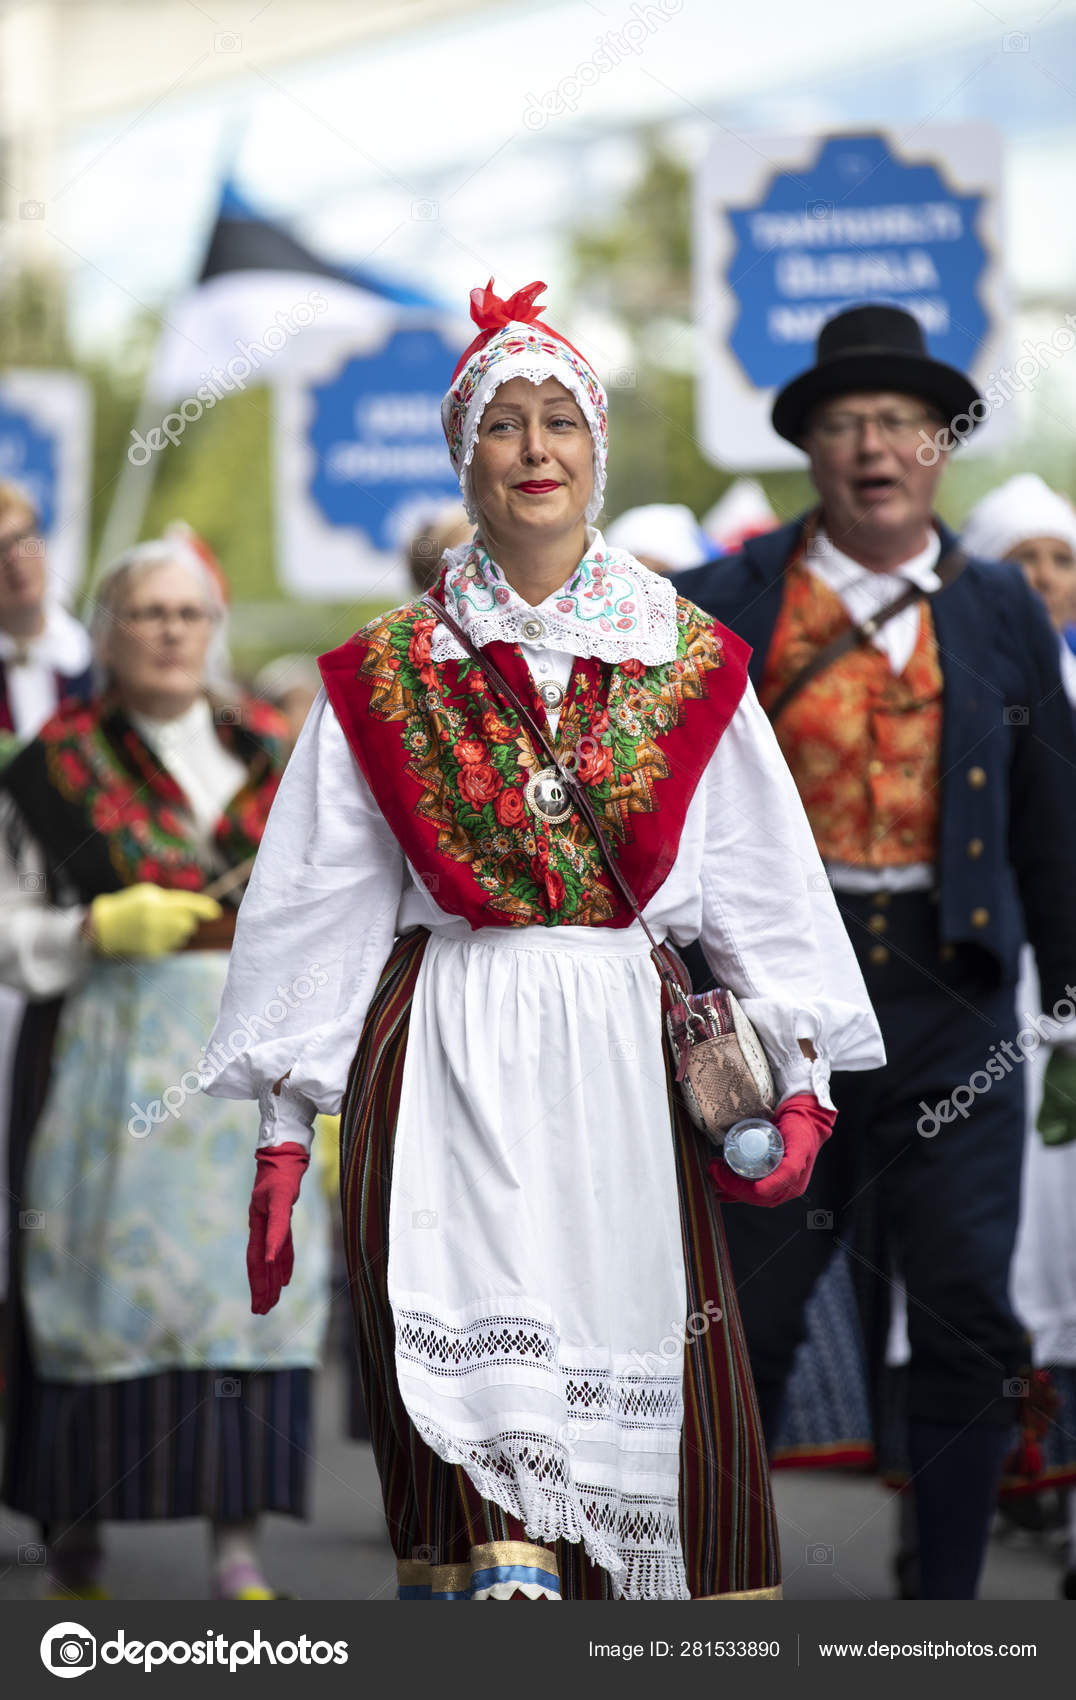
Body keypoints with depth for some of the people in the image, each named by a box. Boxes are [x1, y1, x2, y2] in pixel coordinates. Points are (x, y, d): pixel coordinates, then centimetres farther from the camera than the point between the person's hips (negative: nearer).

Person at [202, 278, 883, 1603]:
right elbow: (313, 906, 8)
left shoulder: (689, 666, 11)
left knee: (648, 1417, -4)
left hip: (629, 1057, 1)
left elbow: (765, 883, 11)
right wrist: (284, 1127, 4)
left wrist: (798, 1077, 2)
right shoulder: (388, 675, 8)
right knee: (478, 1425, -15)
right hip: (446, 1061, -1)